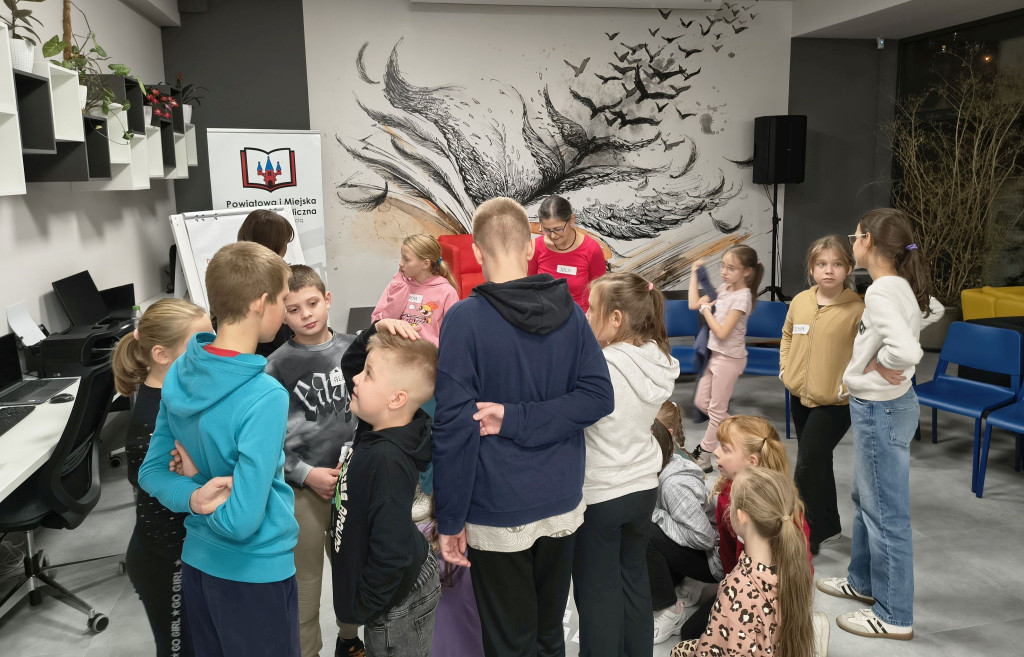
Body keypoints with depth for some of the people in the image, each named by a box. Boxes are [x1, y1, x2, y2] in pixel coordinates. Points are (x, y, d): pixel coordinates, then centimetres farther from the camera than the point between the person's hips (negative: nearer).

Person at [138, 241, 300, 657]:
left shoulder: (179, 374, -5)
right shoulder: (265, 397, -28)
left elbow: (152, 473, 3)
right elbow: (240, 521, -28)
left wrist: (195, 497, -14)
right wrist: (209, 504, -9)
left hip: (196, 562, 7)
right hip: (255, 574, -7)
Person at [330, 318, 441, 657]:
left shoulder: (387, 462, -32)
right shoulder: (376, 428, -6)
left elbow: (390, 552, -30)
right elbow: (349, 364, 9)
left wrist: (362, 607, -16)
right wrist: (376, 331, -9)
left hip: (397, 605, -9)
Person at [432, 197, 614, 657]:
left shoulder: (465, 319, -17)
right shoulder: (569, 312, -2)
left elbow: (455, 426, -19)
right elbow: (598, 395, -7)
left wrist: (450, 520, -11)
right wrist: (517, 418, -13)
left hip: (499, 515, -5)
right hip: (562, 505, 5)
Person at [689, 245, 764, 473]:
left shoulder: (742, 297, -20)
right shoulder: (723, 288, 4)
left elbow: (722, 332, -24)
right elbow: (693, 304, 9)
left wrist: (705, 309, -15)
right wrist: (694, 274, 9)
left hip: (729, 358, -9)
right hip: (715, 354, 9)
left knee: (717, 409, 4)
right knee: (701, 402, 15)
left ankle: (704, 455, 15)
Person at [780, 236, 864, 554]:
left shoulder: (857, 309, -15)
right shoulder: (800, 301, 1)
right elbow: (787, 335, 18)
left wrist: (849, 385, -17)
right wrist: (785, 367, 9)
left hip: (834, 402, -6)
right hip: (800, 396, 6)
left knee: (807, 465, -7)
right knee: (818, 463, 19)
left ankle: (810, 533, 11)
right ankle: (829, 526, 38)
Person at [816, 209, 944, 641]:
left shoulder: (879, 293, -24)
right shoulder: (904, 286, 4)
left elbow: (906, 351, -38)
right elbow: (933, 310, 25)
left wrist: (879, 366, -17)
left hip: (880, 411, -10)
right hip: (880, 407, 10)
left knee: (886, 514, 2)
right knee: (865, 499, 24)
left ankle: (894, 617, 16)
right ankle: (863, 581, 41)